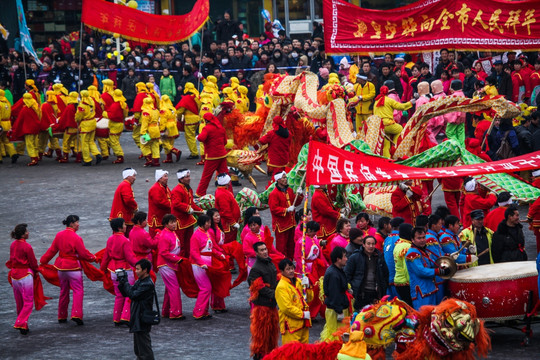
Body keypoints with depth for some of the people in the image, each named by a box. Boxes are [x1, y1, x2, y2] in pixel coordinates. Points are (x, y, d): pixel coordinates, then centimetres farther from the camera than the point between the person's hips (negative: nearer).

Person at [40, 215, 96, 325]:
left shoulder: (59, 235, 2)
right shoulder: (76, 238, -16)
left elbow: (52, 250, 7)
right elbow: (83, 253, -12)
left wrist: (42, 261, 17)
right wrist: (93, 258, 5)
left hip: (61, 267, 7)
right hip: (73, 267, -7)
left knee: (63, 291, 16)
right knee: (78, 290, -3)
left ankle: (62, 317, 20)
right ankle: (76, 315, -17)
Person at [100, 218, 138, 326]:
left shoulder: (110, 240, 4)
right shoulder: (125, 241, -17)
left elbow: (106, 256, 13)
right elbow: (130, 257, -20)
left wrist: (102, 269, 24)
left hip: (113, 271, 7)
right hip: (125, 270, -7)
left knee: (119, 296, 15)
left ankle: (116, 320, 15)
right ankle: (125, 317, -8)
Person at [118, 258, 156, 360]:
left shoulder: (148, 284, -17)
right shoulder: (139, 281, 12)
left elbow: (133, 295, -23)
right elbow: (126, 294, 15)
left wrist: (126, 283, -12)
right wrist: (121, 284, -2)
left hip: (142, 320, -10)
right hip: (137, 319, 10)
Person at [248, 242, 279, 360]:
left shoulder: (270, 263, 12)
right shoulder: (256, 269, -15)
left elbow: (276, 279, 22)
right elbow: (259, 288, -19)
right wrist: (273, 294, -22)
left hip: (272, 303, 8)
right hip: (261, 305, -8)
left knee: (273, 329, 15)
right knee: (261, 331, -3)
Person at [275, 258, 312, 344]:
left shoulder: (298, 282, 12)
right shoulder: (281, 287, -12)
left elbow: (309, 298, 15)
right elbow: (287, 307, -18)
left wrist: (307, 286, -2)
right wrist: (302, 314, -15)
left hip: (303, 323, 8)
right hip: (291, 326, -8)